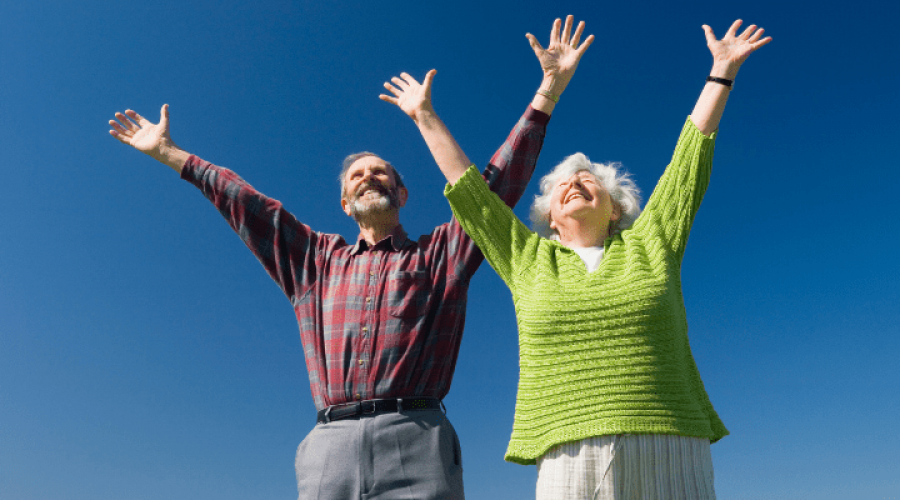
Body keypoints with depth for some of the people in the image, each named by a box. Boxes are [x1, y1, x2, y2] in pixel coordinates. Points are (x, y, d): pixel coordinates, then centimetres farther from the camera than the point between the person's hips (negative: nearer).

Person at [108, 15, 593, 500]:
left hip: (414, 445, -2)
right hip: (329, 447, 3)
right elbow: (246, 204, 27)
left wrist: (548, 91, 7)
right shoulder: (315, 259, 24)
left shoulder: (439, 254, 16)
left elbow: (495, 183, 10)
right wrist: (170, 153, 32)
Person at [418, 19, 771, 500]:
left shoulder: (648, 245, 13)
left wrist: (721, 72, 21)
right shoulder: (530, 261, 14)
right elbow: (467, 188, 20)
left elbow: (690, 157, 16)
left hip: (670, 460, 0)